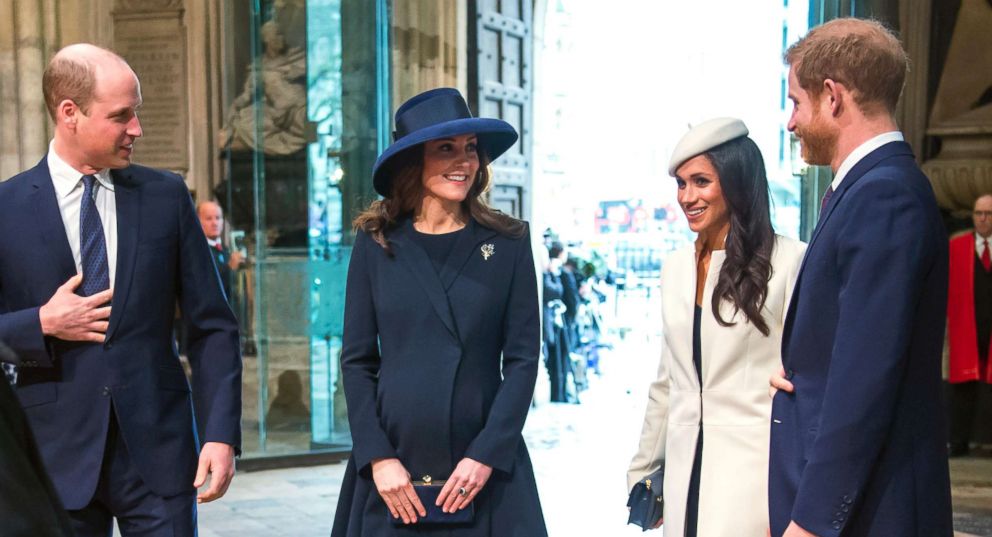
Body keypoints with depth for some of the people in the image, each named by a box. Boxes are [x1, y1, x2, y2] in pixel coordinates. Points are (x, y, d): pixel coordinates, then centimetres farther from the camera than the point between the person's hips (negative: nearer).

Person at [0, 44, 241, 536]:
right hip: (58, 458, 0)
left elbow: (211, 326, 2)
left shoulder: (166, 195, 3)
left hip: (158, 452, 1)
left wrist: (220, 434, -6)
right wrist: (42, 325, -13)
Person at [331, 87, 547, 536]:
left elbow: (523, 357, -1)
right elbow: (356, 360, 2)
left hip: (486, 466, 0)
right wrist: (379, 457, -7)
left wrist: (486, 455, -9)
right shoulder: (376, 243, 2)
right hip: (393, 467, 1)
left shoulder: (508, 243, 1)